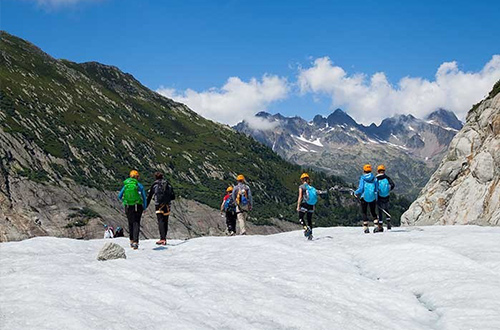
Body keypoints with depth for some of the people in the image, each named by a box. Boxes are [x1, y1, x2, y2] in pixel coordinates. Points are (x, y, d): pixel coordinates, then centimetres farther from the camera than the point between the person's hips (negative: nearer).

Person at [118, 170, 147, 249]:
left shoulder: (125, 185, 3)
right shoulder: (139, 185, -4)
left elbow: (119, 197, 8)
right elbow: (144, 198, -3)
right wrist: (144, 207, 9)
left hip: (128, 207, 3)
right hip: (138, 207, -2)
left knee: (130, 223, 18)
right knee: (136, 223, -2)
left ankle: (131, 241, 21)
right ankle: (135, 242, -15)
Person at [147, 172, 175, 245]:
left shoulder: (155, 185, 6)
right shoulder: (168, 184, 13)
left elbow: (149, 196, 8)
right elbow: (173, 197, 12)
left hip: (159, 206, -3)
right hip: (167, 206, 3)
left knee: (160, 221, -11)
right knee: (165, 222, 11)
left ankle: (162, 239, -23)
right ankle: (164, 239, 15)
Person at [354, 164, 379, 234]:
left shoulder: (362, 178, -9)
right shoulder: (374, 178, 0)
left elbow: (361, 189, -14)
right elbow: (376, 189, 0)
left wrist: (356, 193, 5)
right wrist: (376, 199, 12)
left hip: (364, 197, -2)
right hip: (373, 198, 2)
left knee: (364, 213, 9)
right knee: (373, 212, 14)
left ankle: (366, 228, 4)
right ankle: (376, 226, 1)